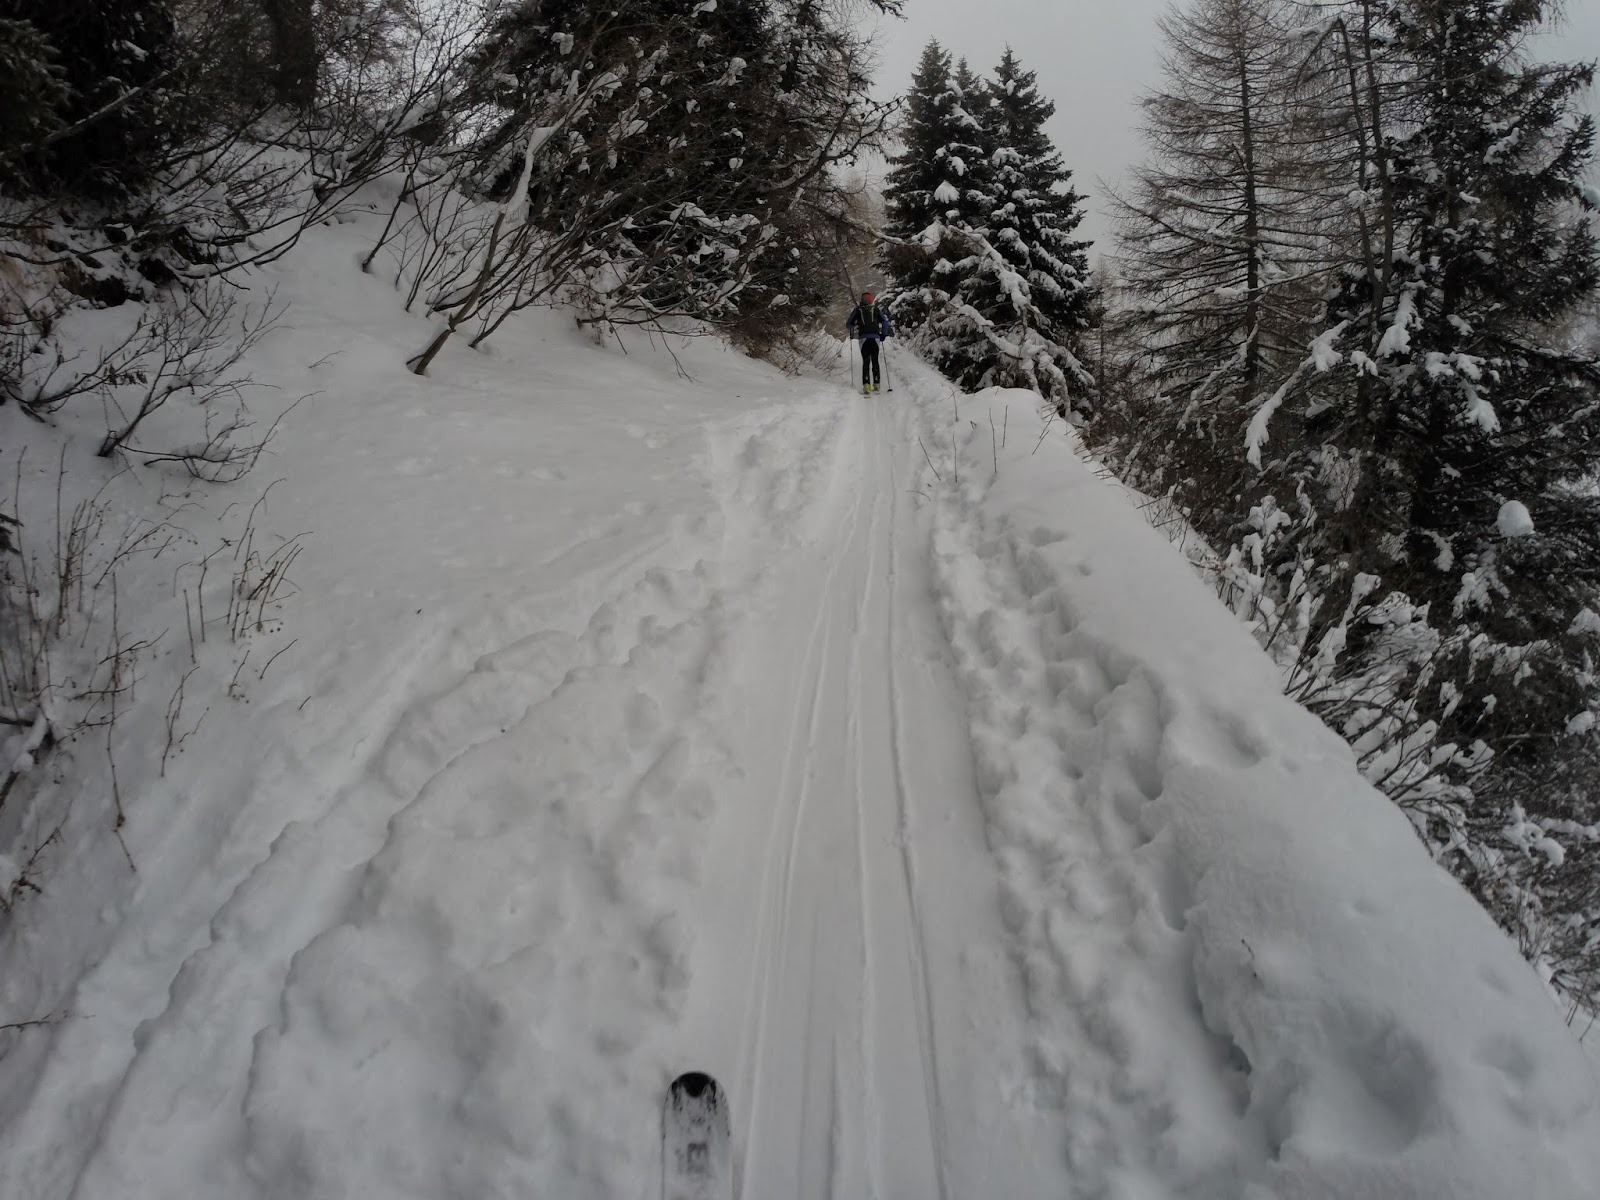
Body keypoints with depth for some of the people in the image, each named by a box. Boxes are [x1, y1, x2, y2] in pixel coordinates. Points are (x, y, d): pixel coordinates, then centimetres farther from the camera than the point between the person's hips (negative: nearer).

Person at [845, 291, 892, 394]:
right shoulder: (876, 310, 8)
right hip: (875, 337, 1)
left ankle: (866, 385, -16)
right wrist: (884, 334, 13)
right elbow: (885, 321, 3)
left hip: (863, 338, -1)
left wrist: (853, 330, 27)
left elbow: (848, 324, 8)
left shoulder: (857, 310, 6)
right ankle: (877, 384, 8)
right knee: (875, 361, 9)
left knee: (865, 361, -2)